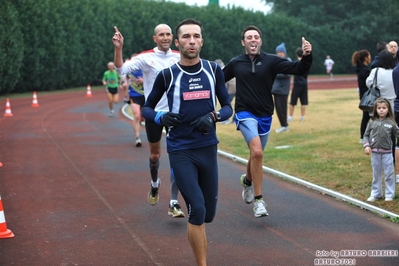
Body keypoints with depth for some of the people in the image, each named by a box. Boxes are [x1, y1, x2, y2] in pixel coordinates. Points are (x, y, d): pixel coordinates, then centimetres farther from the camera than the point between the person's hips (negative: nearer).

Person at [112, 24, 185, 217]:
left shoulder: (179, 57, 1)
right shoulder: (146, 57, -7)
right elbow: (122, 69, -14)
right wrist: (118, 48, -29)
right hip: (154, 112, -1)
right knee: (154, 154, 15)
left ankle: (173, 203, -3)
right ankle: (155, 184, 46)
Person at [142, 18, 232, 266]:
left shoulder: (214, 70, 1)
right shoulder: (167, 75, -5)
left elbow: (228, 107, 7)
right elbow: (147, 108, 6)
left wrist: (214, 116, -14)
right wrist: (161, 118, -16)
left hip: (208, 148, 3)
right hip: (181, 151, -3)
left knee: (208, 214, 10)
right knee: (197, 210, -15)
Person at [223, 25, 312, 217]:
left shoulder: (271, 61, -3)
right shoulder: (236, 63, 1)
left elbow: (299, 70, -10)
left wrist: (307, 56, -28)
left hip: (265, 116, 3)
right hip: (245, 114, -2)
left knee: (256, 155, 19)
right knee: (257, 152, -24)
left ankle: (247, 180, 53)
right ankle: (258, 200, -17)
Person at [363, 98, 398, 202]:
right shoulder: (372, 122, -1)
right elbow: (366, 135, 4)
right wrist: (366, 146, -7)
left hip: (387, 153, -2)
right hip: (375, 153, 2)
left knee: (389, 174, 5)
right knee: (376, 174, 14)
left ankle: (389, 194, 16)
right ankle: (375, 194, 25)